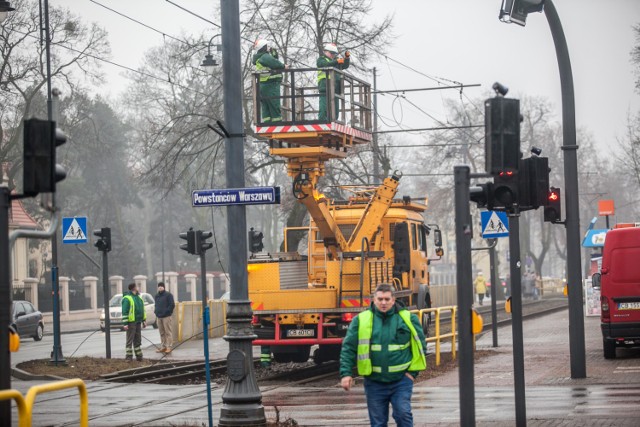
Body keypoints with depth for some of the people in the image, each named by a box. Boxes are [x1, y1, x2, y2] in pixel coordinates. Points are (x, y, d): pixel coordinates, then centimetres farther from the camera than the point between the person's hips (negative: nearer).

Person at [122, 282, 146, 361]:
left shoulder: (139, 297, 16)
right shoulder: (127, 299, -10)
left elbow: (142, 310, 23)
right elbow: (124, 312, -14)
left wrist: (144, 320, 19)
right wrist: (125, 324, -18)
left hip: (138, 322, 8)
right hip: (131, 322, -8)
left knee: (138, 340, 12)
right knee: (130, 340, -5)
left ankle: (139, 356, 17)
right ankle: (129, 357, -3)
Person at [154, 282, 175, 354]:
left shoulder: (168, 295, -4)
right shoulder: (157, 296, 18)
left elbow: (172, 305, -10)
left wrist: (166, 311, -15)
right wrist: (155, 310, 11)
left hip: (166, 317, -7)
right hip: (159, 317, 7)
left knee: (168, 332, -8)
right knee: (162, 333, 10)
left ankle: (169, 347, -8)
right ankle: (163, 347, 16)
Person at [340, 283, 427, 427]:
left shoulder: (408, 319, 0)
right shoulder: (361, 320, -1)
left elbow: (420, 345, 6)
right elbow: (348, 348, 0)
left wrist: (413, 371, 0)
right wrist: (346, 373, -8)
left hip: (401, 380, -1)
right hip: (374, 382, 1)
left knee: (403, 414, -12)